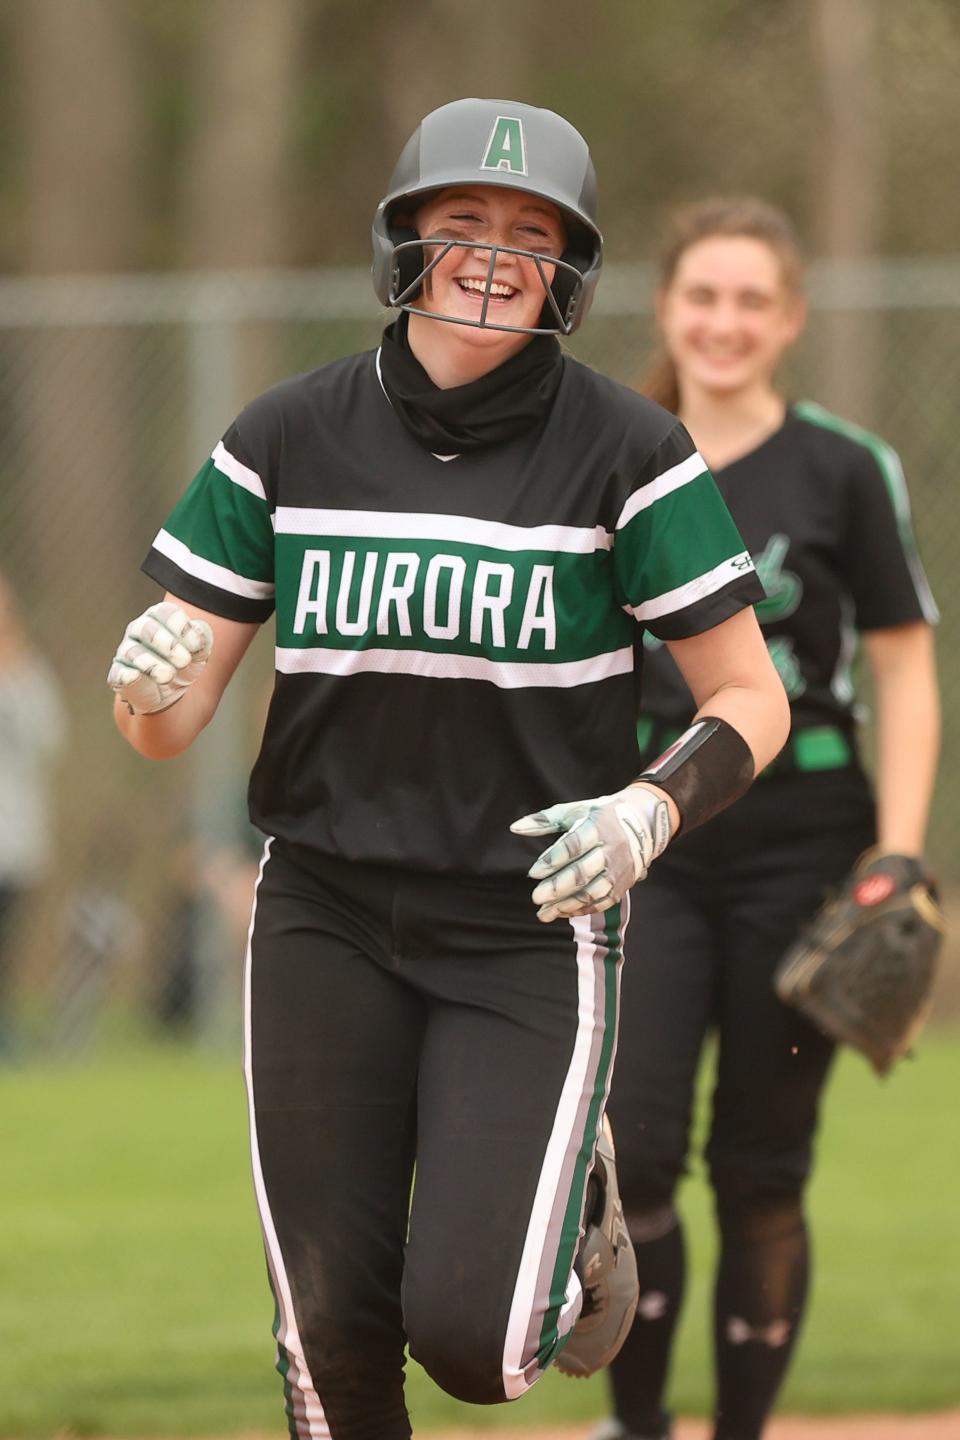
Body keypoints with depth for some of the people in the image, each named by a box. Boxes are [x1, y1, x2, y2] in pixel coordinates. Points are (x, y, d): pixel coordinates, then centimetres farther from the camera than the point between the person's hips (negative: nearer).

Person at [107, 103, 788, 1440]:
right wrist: (147, 677, -26)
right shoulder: (288, 437, -2)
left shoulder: (629, 452, -9)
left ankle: (578, 1200, 22)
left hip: (535, 926, -3)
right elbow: (166, 725, -2)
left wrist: (651, 814, -24)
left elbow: (752, 702, -5)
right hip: (326, 918, 3)